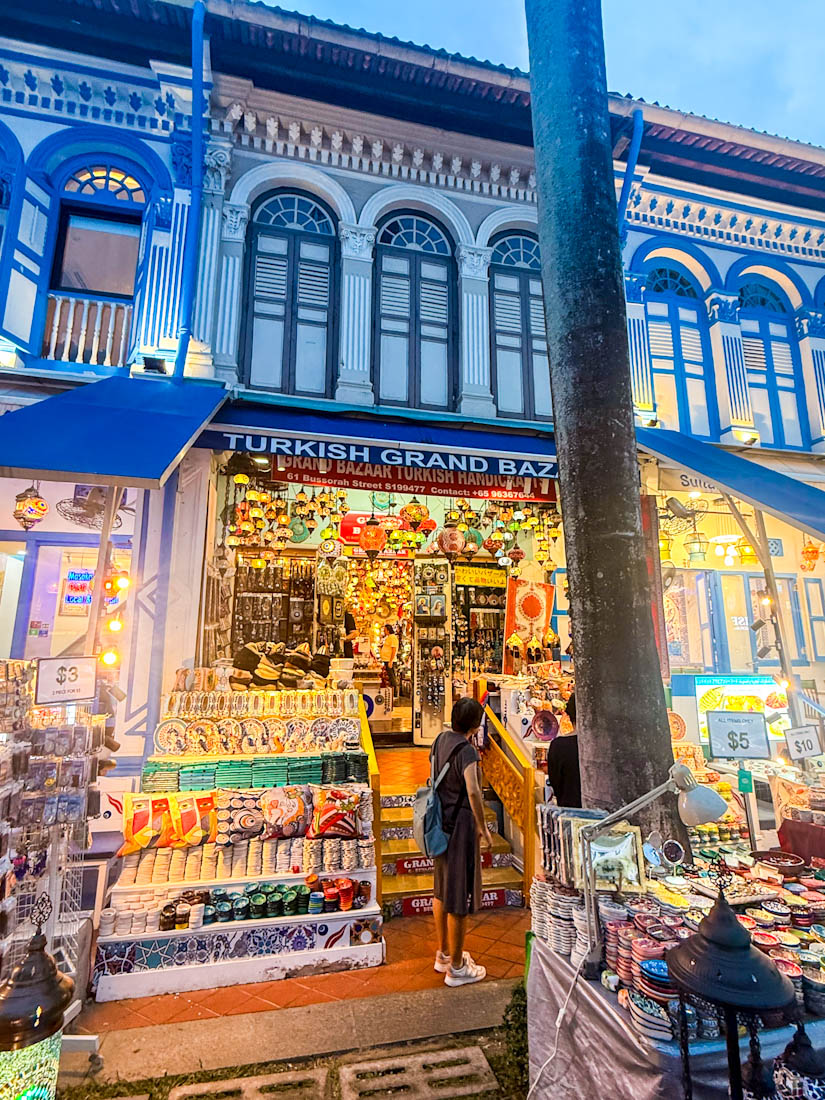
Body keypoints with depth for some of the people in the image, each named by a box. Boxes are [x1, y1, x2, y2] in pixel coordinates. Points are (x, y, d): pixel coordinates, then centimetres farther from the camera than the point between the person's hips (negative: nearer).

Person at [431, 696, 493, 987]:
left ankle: (443, 955, 37)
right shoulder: (466, 750, -22)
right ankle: (456, 968, 20)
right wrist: (483, 828, -20)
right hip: (460, 825, -9)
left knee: (441, 891, 20)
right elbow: (473, 791, -32)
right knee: (459, 898, 6)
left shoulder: (441, 740, 3)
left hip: (441, 824, 9)